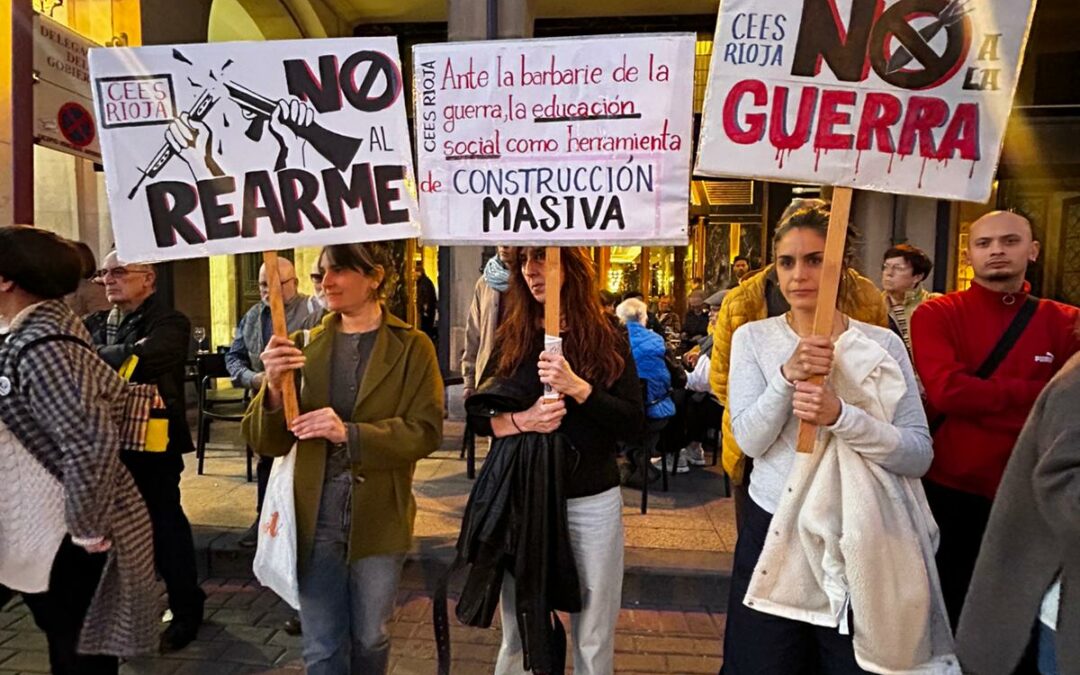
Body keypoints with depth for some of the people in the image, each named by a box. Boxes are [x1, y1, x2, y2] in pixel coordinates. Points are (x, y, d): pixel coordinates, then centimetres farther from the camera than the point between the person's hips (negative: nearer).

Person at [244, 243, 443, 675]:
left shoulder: (412, 347, -5)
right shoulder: (305, 345, 2)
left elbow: (426, 431, -12)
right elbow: (267, 443, 0)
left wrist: (350, 433, -24)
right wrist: (274, 388, -20)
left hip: (378, 518, -1)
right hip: (316, 517, 2)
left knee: (369, 639, 19)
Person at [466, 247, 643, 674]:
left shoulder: (608, 335, -3)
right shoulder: (510, 336, 2)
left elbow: (634, 423, -8)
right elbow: (477, 415, 3)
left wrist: (578, 388, -22)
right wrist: (520, 420, -16)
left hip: (592, 502, -1)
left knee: (594, 639, 11)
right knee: (518, 631, 15)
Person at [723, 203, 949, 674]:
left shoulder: (883, 345, -3)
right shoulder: (753, 338, -2)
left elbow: (920, 454, -9)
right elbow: (750, 440, -10)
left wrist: (841, 416, -25)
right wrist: (787, 376, -25)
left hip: (860, 543, 0)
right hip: (772, 534, 1)